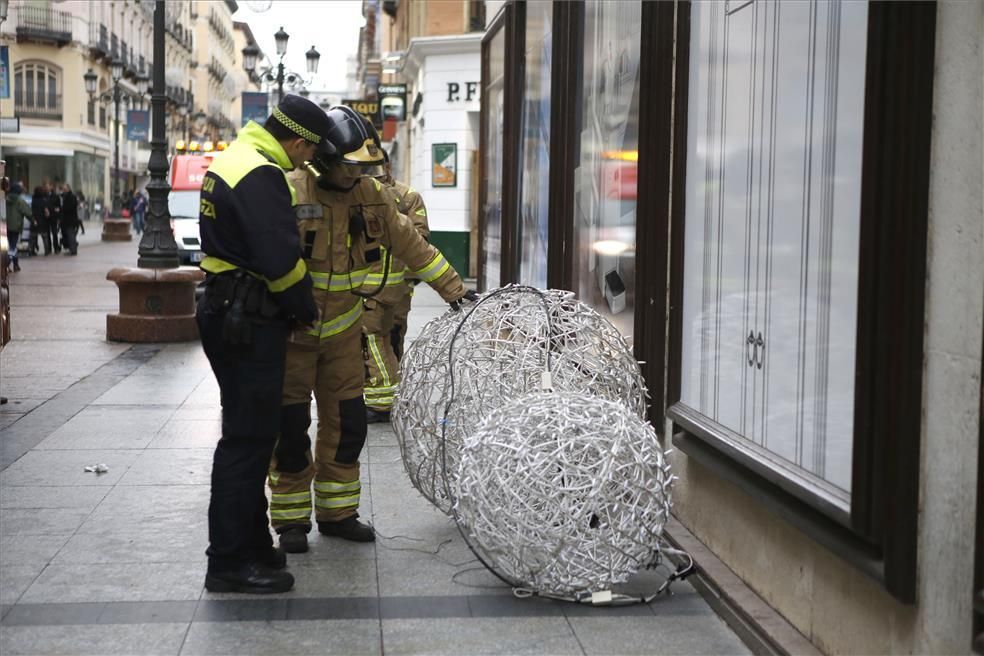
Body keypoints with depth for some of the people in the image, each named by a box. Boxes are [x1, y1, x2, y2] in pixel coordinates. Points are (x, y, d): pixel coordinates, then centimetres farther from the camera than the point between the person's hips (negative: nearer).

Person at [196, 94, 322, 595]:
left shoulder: (234, 159, 14)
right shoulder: (261, 177, -20)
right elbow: (281, 259, -24)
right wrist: (306, 307, -6)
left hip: (227, 311, 11)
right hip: (249, 323, -11)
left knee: (250, 434, 17)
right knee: (248, 438, -5)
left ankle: (250, 543, 27)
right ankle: (230, 562, 2)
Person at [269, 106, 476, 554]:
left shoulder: (370, 195, 1)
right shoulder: (291, 193, -18)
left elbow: (410, 245, 9)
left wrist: (454, 290, 9)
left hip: (343, 331, 5)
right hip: (292, 333, -5)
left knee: (347, 424, 8)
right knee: (291, 427, 1)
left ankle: (337, 513, 22)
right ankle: (291, 520, 14)